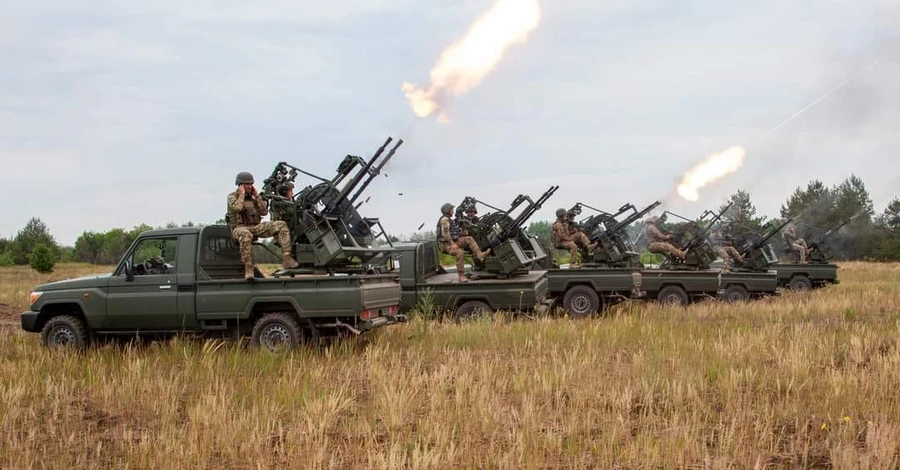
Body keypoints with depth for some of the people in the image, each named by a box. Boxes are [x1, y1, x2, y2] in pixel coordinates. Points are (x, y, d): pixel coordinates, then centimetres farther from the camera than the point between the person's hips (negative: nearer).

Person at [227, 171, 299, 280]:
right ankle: (248, 269, -41)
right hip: (240, 228, -5)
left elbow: (264, 212, 5)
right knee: (246, 235, -44)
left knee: (281, 225, -14)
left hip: (256, 227, 5)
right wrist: (242, 194, -9)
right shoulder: (232, 196, 2)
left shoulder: (253, 197, 15)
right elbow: (237, 208, -21)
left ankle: (287, 259, -25)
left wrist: (257, 196, 2)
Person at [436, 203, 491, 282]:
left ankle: (479, 255, -25)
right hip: (446, 244, -10)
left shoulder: (449, 220, 21)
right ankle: (461, 276, -32)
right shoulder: (444, 219, -12)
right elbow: (445, 233, -23)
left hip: (452, 242, 10)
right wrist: (452, 244, -25)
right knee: (460, 253, -35)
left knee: (469, 239, -6)